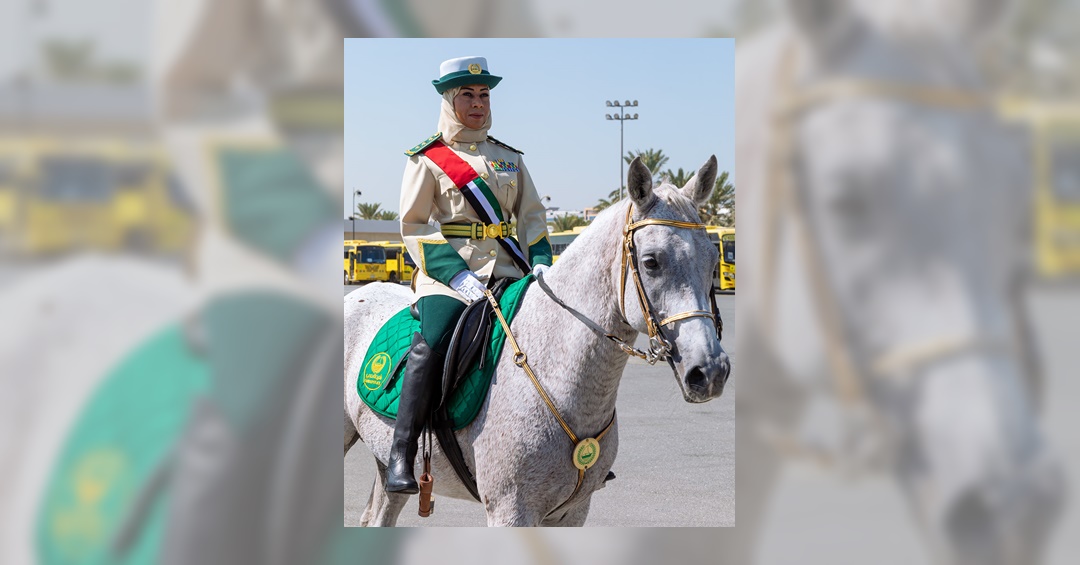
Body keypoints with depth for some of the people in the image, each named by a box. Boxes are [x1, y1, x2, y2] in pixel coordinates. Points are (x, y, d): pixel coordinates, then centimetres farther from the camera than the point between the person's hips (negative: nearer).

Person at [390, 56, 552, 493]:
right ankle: (401, 456, -26)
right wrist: (457, 275, -16)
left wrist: (540, 260, -3)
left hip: (506, 268, 5)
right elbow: (413, 226, -2)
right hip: (448, 271, -5)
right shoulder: (427, 159, 4)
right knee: (432, 344, -29)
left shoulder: (509, 157, 18)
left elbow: (531, 215, 19)